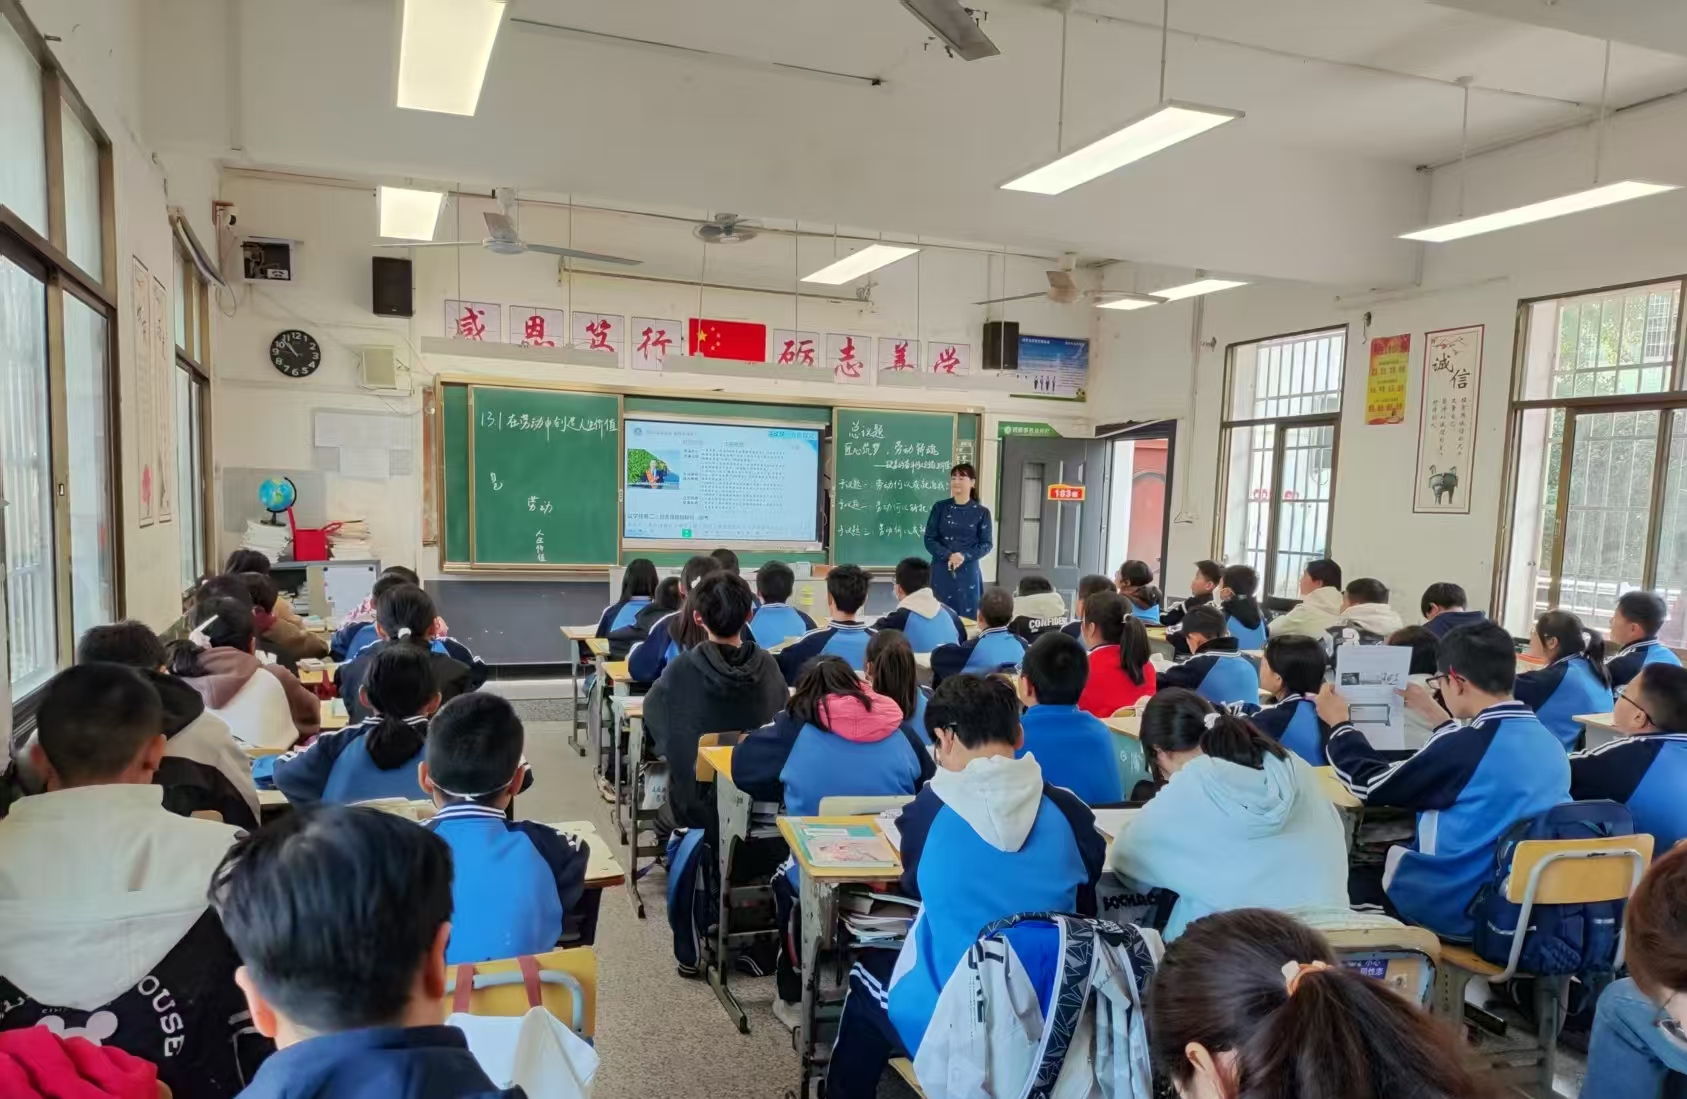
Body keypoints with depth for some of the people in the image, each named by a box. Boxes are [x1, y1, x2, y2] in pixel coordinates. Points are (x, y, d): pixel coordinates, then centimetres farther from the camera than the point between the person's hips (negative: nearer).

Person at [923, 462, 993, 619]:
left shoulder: (981, 512, 0)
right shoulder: (940, 507, 2)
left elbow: (986, 544, 0)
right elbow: (929, 539, 0)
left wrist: (964, 556, -16)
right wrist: (948, 556, -16)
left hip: (968, 573, 0)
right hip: (941, 571, 1)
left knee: (967, 618, 0)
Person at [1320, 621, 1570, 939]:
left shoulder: (1465, 747, -22)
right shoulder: (1551, 745, 0)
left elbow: (1371, 785, -10)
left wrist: (1338, 723, 3)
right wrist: (1437, 717, 29)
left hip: (1457, 911, -7)